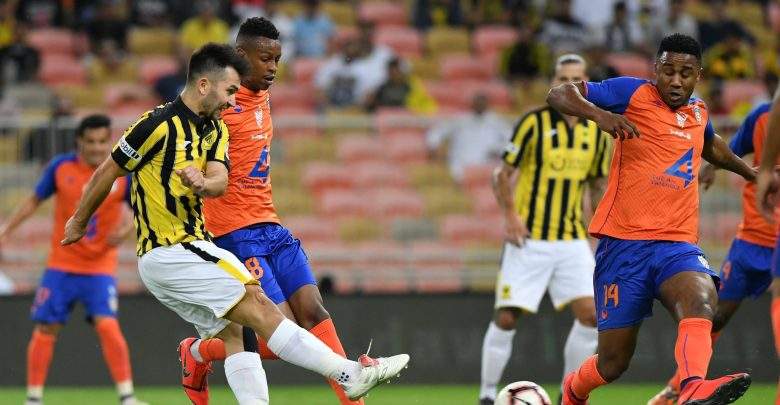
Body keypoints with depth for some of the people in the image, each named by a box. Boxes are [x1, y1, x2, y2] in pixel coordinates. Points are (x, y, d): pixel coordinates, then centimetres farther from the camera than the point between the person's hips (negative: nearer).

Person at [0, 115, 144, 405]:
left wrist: (126, 228, -20)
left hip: (100, 265, -2)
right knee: (45, 328, 1)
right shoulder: (60, 167, -6)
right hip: (61, 263, 2)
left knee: (107, 324, -18)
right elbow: (35, 200, 7)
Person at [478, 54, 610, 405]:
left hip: (572, 240, 4)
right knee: (507, 318, -7)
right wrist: (510, 214, -17)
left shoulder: (596, 132, 6)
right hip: (529, 238, -4)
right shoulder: (534, 123, -7)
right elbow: (503, 174, -4)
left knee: (591, 315, -8)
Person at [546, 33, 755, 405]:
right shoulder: (634, 94, 0)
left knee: (701, 301, -33)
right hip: (625, 241, -3)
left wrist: (750, 172, 53)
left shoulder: (699, 113, 17)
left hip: (678, 245, 3)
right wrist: (599, 114, -22)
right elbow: (559, 94, -4)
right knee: (613, 362, 0)